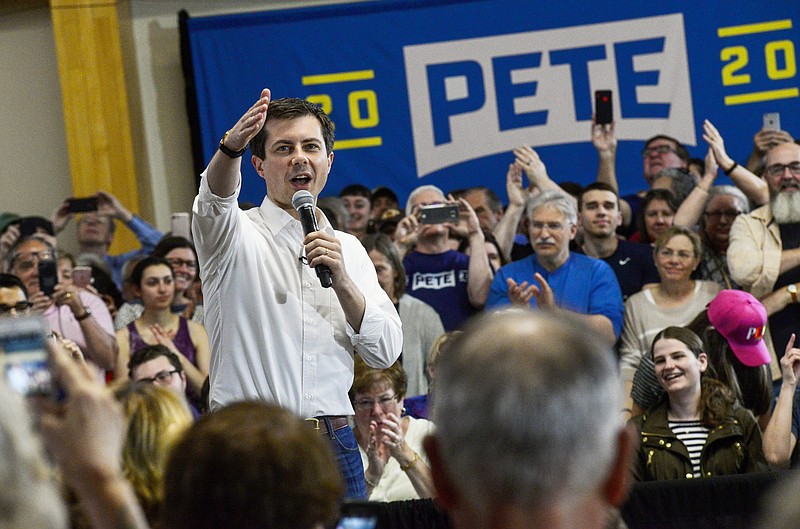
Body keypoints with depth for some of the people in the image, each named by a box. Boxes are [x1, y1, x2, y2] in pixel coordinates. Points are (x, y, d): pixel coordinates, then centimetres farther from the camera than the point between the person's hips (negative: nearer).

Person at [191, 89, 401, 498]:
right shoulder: (237, 236, 4)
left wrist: (341, 279, -8)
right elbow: (216, 196, -21)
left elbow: (386, 353, 7)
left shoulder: (348, 248, 15)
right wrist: (231, 146, -42)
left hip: (333, 444, 4)